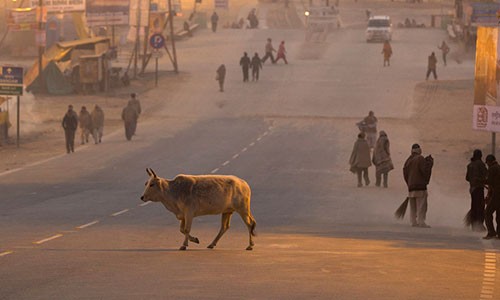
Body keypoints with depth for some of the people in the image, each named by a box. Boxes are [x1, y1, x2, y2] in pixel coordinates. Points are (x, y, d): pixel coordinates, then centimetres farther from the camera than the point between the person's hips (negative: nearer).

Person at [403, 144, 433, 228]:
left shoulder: (408, 160, 10)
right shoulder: (420, 159, -11)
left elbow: (405, 173, 12)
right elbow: (424, 170, -18)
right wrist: (429, 163, -3)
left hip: (411, 185, 7)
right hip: (420, 186, -7)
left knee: (413, 206, 12)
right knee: (421, 204, -5)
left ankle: (413, 221, 12)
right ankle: (421, 222, -10)